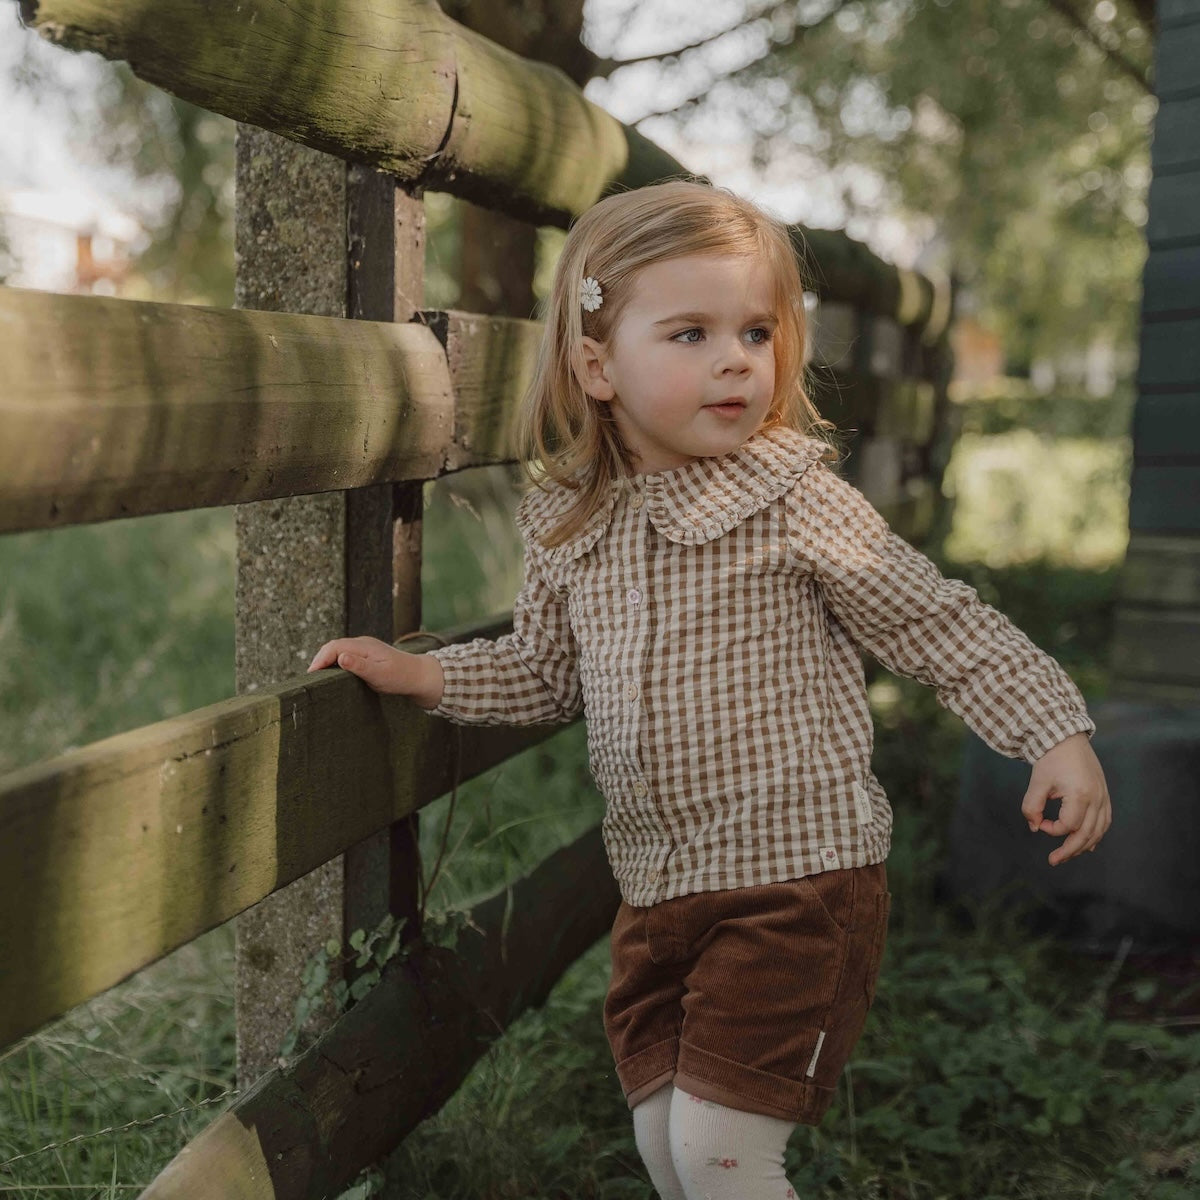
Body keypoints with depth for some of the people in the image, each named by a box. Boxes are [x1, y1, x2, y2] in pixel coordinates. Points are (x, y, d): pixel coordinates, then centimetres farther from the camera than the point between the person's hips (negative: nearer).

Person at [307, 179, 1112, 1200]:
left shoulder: (797, 503, -12)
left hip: (799, 880, -5)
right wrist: (414, 673, 8)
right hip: (658, 886, 6)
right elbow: (541, 668, 18)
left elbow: (944, 628, -7)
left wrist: (1057, 733, -12)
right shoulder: (573, 526, 3)